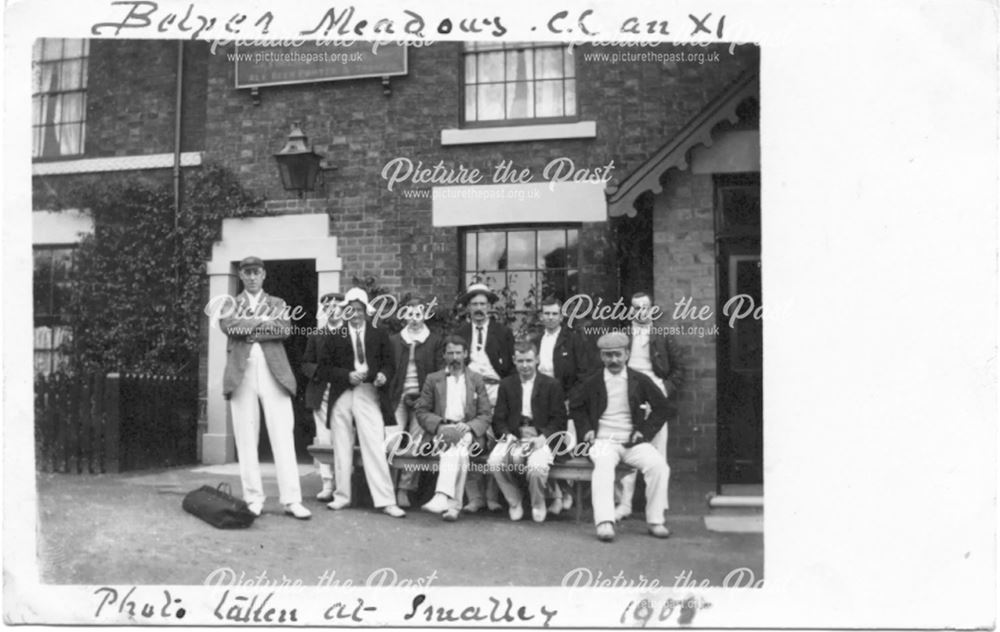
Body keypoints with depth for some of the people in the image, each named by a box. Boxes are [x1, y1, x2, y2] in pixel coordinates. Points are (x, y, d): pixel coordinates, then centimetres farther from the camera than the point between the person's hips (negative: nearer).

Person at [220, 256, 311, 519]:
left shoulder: (277, 304, 17)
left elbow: (284, 329, -3)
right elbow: (227, 325, -6)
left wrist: (247, 327, -7)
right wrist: (264, 320, -8)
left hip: (274, 373, 0)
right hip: (241, 374, 0)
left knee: (283, 436, -6)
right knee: (246, 438, 0)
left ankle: (291, 500, -6)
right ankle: (253, 498, 6)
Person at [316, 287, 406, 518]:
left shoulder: (379, 335, 11)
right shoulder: (335, 335, 6)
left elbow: (388, 362, 12)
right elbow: (323, 368, 3)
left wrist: (383, 375, -10)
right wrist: (347, 375, -11)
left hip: (368, 395, -1)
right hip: (342, 395, 1)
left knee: (375, 447, -7)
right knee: (341, 447, 7)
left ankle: (385, 501, -6)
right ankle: (342, 496, 21)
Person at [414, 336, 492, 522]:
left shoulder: (476, 379, 16)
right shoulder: (433, 379, 16)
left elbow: (485, 415, 9)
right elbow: (421, 412, 8)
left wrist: (468, 427, -12)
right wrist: (440, 426, -11)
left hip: (467, 433, 0)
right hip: (440, 432, 0)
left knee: (458, 449, -36)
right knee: (458, 454, -34)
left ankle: (442, 497, -47)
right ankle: (453, 504, -41)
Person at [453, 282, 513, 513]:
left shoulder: (503, 333, 13)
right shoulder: (459, 333, 16)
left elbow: (511, 366, 10)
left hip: (495, 390, -1)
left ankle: (492, 497, 0)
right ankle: (474, 497, -1)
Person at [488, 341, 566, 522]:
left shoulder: (551, 385, 7)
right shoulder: (506, 384, 15)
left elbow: (559, 419, 2)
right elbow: (498, 419, 10)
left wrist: (543, 437, -15)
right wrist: (507, 435, -11)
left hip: (540, 438, -2)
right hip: (513, 437, 3)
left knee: (537, 467, -34)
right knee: (494, 462, -28)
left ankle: (538, 505, 0)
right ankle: (514, 503, -2)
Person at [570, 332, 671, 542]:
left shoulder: (640, 381, 5)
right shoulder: (592, 383, 6)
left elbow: (661, 407, 13)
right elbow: (575, 406, 22)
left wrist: (646, 431, 2)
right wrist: (586, 429, 8)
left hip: (633, 442, 1)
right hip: (604, 441, -1)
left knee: (659, 465, -26)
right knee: (603, 464, -35)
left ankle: (655, 520, -13)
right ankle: (604, 522, -43)